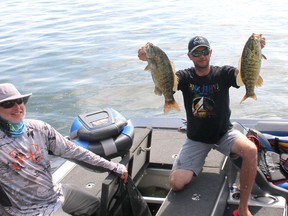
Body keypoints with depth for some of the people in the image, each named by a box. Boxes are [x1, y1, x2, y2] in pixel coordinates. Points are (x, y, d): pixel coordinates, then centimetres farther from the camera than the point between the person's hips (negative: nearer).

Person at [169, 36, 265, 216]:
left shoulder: (223, 73, -7)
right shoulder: (185, 77, -5)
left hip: (224, 133, 0)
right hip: (196, 139, 0)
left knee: (251, 150, -33)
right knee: (176, 184, -17)